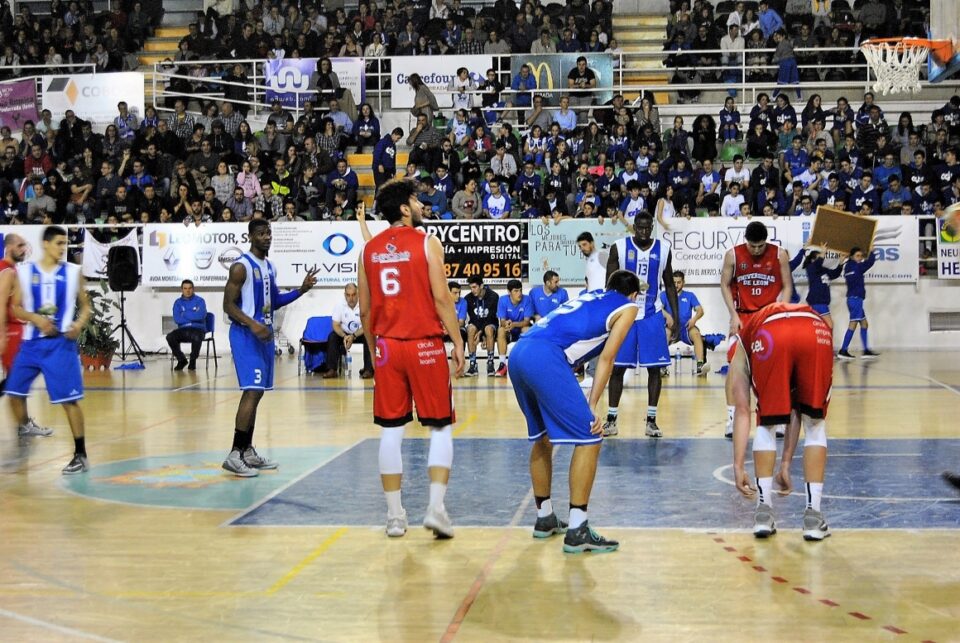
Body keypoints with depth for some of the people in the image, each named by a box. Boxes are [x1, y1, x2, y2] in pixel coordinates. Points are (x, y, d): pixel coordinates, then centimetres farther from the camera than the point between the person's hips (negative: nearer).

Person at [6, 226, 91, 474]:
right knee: (14, 391, 5)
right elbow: (16, 307, 5)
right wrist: (36, 318, -14)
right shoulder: (24, 271, 3)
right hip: (31, 342, 3)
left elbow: (85, 305, 8)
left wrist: (79, 324, -12)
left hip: (61, 343, -3)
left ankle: (81, 456, 0)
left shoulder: (73, 272, 2)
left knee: (69, 399, -6)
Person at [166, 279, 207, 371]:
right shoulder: (178, 302, 9)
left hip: (198, 329, -3)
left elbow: (201, 315, -16)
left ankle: (193, 360, -10)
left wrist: (184, 314, -8)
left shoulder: (199, 300, 2)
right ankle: (181, 360, -3)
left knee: (196, 337, -39)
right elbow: (176, 319, -5)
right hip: (183, 330, 3)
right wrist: (193, 317, -10)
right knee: (170, 337, -27)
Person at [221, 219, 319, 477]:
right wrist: (252, 324, -28)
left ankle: (248, 451, 18)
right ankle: (234, 454, -15)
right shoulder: (241, 266, -13)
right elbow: (228, 305, -15)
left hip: (264, 333, 9)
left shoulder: (269, 267, 14)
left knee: (256, 392, 11)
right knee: (252, 391, -16)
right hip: (246, 334, -9)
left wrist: (301, 290, 9)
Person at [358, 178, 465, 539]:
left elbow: (365, 310, 10)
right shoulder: (427, 243, -5)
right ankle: (435, 507, -5)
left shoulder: (370, 249, 8)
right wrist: (458, 342, -4)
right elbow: (441, 297, -11)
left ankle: (394, 514, 10)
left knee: (391, 430, 8)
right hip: (425, 345, -4)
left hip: (387, 346, 4)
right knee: (440, 428, 6)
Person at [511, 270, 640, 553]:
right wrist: (592, 406, 5)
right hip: (546, 357, -8)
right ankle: (577, 531, -6)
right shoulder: (628, 306, 15)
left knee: (543, 437, 23)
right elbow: (606, 358, 6)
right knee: (589, 440, -3)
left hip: (519, 352, 8)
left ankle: (544, 518, 32)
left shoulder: (591, 296, 33)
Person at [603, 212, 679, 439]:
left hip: (652, 316, 1)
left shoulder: (663, 249, 1)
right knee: (617, 367, 0)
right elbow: (610, 284, -2)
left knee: (654, 368, 0)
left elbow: (669, 285, 8)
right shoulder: (619, 248, -5)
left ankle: (651, 420, 7)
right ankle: (611, 419, 8)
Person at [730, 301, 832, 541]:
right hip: (816, 333, 2)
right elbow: (796, 412, 43)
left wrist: (738, 466, 26)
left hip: (770, 336, -2)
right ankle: (813, 516, 19)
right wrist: (786, 463, 48)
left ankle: (764, 513, 19)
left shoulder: (742, 347, 39)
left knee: (767, 425, 20)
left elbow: (742, 411, 27)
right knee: (815, 425, 21)